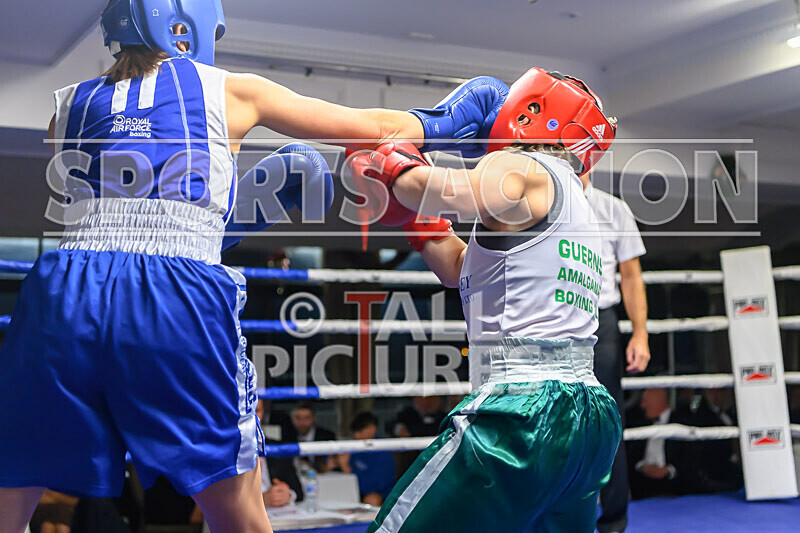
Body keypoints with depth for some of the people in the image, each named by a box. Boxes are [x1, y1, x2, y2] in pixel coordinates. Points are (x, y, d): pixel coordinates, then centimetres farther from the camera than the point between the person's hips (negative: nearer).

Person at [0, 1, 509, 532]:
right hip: (178, 304, -2)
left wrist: (243, 214, 32)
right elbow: (374, 128, 19)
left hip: (64, 296, 3)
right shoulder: (228, 91, 13)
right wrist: (446, 119, 37)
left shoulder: (72, 104, 21)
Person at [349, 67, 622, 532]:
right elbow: (465, 270, 30)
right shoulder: (579, 212, 25)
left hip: (522, 411, -9)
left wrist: (391, 170, -6)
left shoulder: (523, 171, -2)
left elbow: (448, 191, -25)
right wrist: (413, 211, 26)